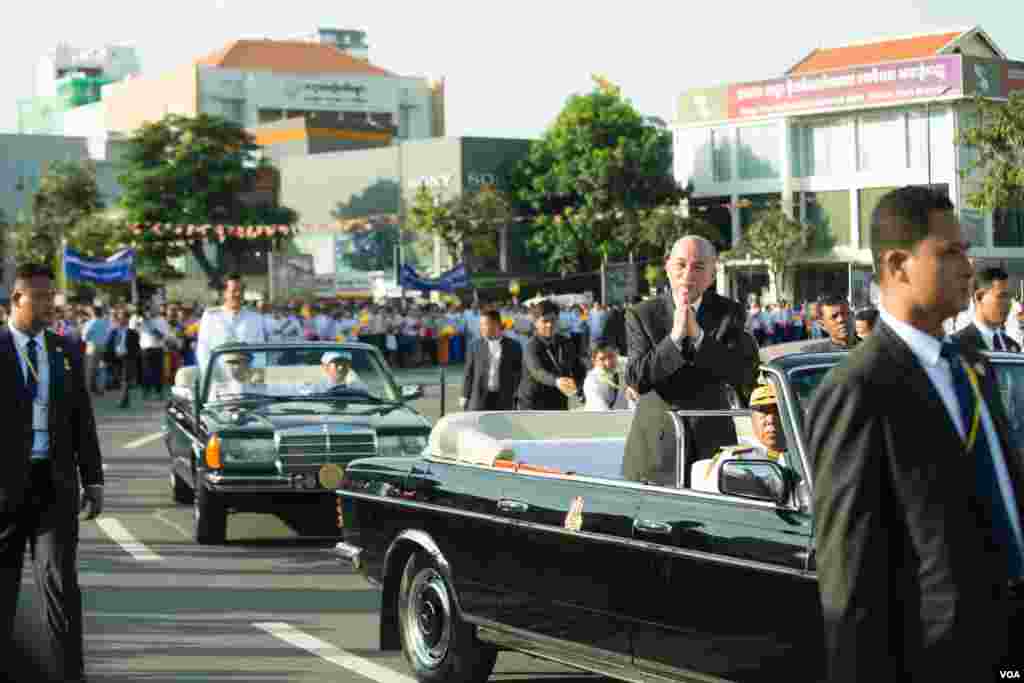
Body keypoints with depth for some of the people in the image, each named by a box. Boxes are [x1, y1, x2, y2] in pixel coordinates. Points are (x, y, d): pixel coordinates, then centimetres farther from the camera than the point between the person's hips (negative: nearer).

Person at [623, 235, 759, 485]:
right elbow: (636, 379, -8)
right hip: (656, 448, 0)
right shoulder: (643, 315, 2)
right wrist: (675, 336, -19)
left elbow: (746, 374, -9)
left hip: (712, 444, 0)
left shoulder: (730, 313, 4)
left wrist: (698, 335, -17)